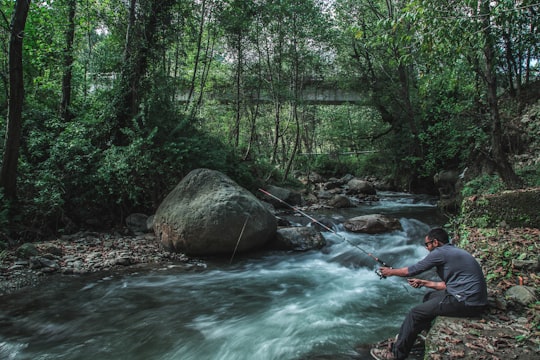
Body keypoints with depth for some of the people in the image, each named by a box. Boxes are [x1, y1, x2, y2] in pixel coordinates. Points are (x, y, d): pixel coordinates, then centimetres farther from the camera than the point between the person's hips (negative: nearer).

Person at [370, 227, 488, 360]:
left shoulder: (440, 252, -11)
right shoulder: (454, 251, 17)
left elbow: (413, 270, -5)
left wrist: (391, 272, 9)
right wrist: (423, 282, 21)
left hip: (466, 303, -10)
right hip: (476, 300, 10)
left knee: (415, 313, -4)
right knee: (429, 297, 26)